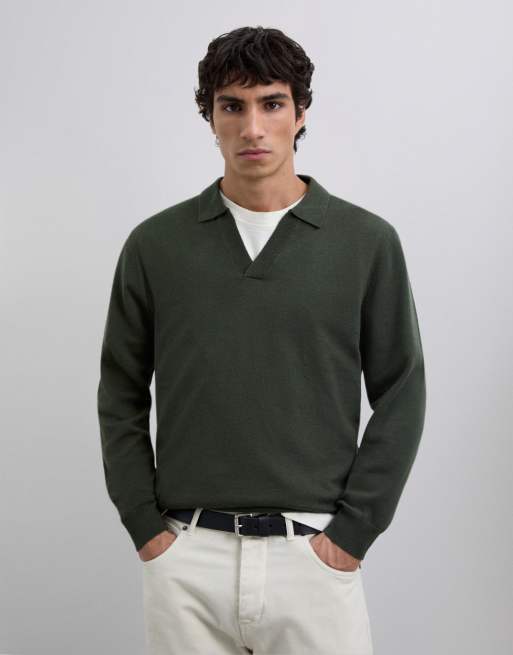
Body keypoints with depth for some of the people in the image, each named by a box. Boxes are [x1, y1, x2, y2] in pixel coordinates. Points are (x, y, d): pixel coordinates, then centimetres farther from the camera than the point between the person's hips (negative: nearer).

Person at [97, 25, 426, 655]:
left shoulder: (366, 241, -2)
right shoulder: (155, 244, 2)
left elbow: (400, 395, 0)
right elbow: (121, 396, 7)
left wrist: (353, 531, -5)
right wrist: (145, 526, 0)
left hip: (314, 555, -1)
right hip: (185, 558, 1)